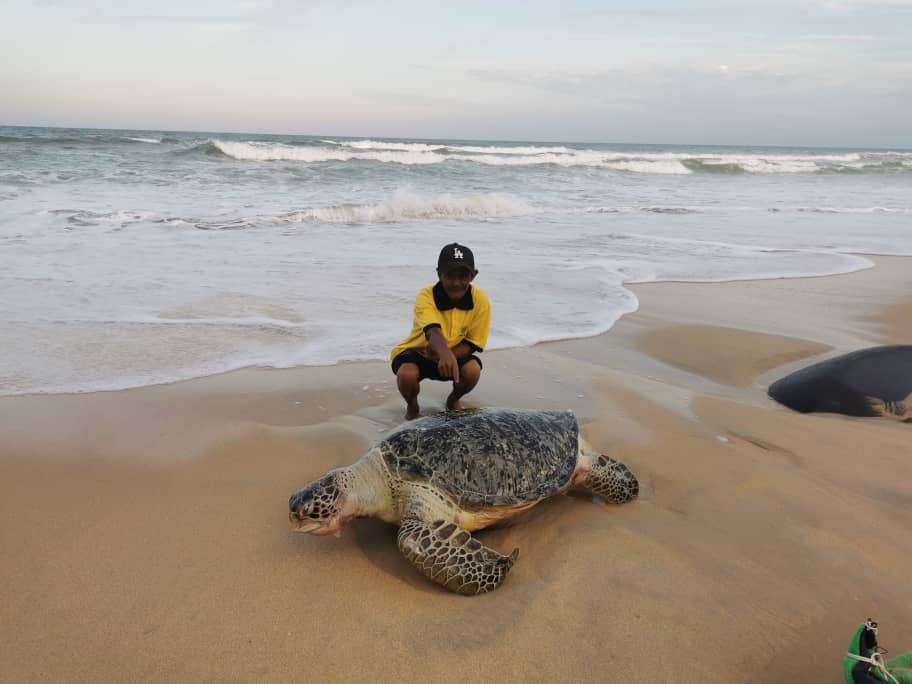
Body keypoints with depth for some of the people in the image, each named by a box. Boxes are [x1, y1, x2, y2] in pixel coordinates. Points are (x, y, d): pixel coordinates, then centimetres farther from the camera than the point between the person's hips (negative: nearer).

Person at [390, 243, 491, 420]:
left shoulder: (480, 300, -19)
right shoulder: (426, 297, -27)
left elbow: (471, 344, -13)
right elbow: (433, 332, -47)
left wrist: (449, 357, -31)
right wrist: (445, 353, -69)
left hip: (455, 354, 2)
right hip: (416, 352, -2)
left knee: (473, 370, -29)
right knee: (407, 373, -34)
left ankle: (453, 400, 8)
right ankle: (412, 407, 3)